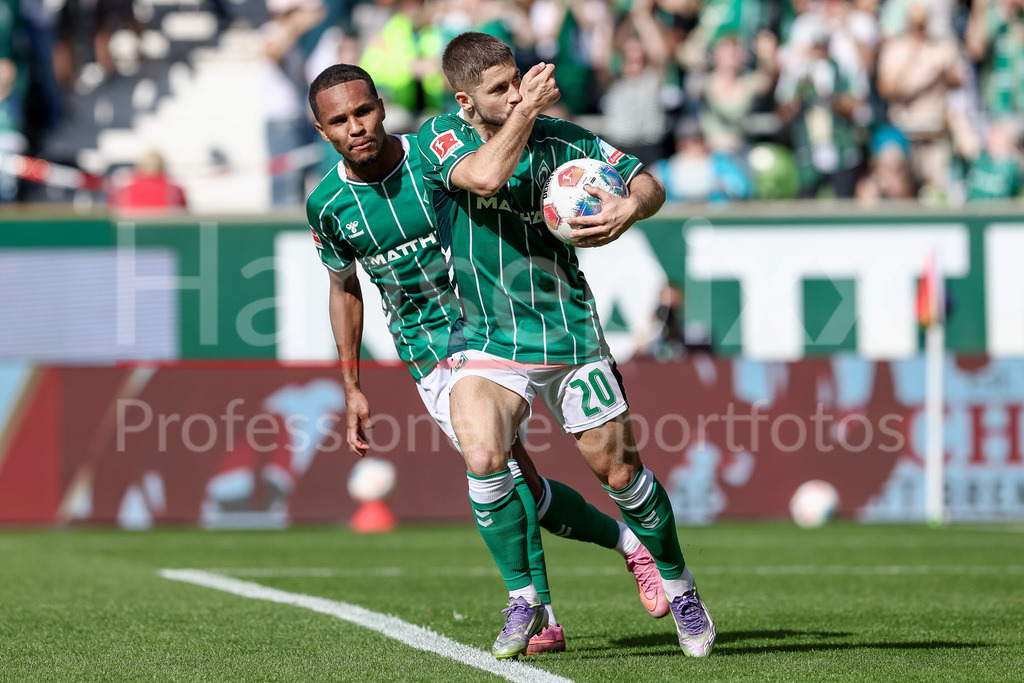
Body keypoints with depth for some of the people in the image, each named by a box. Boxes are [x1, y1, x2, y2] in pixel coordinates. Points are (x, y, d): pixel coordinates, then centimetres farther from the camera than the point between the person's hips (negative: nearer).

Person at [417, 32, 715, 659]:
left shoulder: (560, 139, -3)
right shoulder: (441, 136, -7)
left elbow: (650, 183, 3)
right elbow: (484, 178, -29)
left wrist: (631, 207, -19)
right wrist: (526, 111, -20)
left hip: (571, 337, 1)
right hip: (487, 343, -1)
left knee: (620, 472, 6)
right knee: (483, 457, -25)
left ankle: (678, 585, 31)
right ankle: (524, 599, -5)